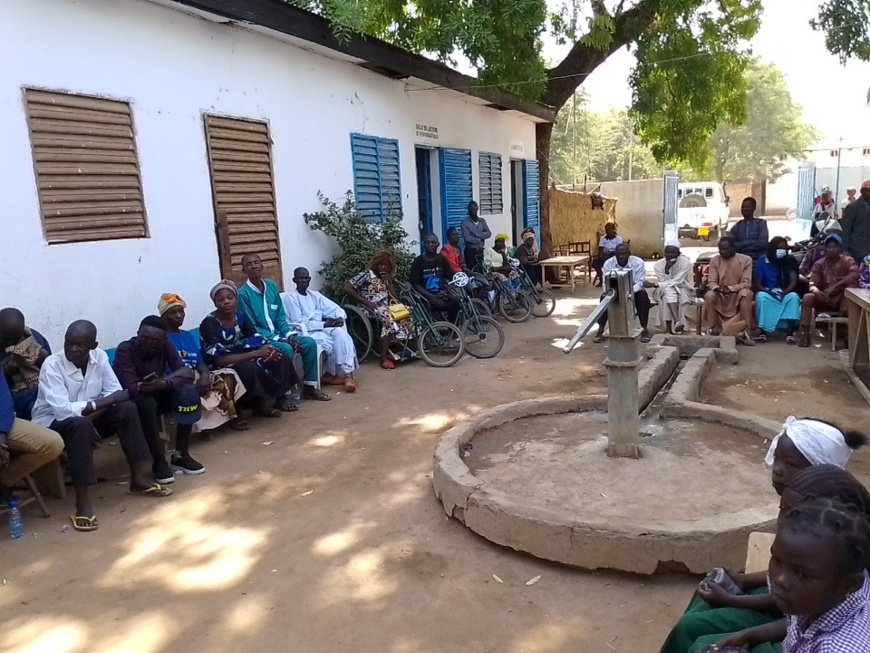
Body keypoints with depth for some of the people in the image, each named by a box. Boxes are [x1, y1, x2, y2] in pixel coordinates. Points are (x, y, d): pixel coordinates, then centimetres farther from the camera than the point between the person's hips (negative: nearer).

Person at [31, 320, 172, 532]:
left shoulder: (100, 357, -6)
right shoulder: (52, 365, -20)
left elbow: (117, 394, -8)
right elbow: (62, 410, -28)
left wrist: (94, 415, -23)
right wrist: (101, 403, -24)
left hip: (89, 419, 5)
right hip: (53, 423, -5)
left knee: (127, 409, -18)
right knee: (80, 424, -37)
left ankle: (138, 478, -11)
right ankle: (83, 500, -33)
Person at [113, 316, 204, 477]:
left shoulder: (166, 345, -11)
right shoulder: (125, 350, -24)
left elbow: (187, 373, -17)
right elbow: (132, 389, -34)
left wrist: (163, 383, -37)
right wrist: (175, 376, -32)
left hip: (157, 395, 5)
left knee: (188, 392, -23)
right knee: (147, 403, -37)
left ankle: (181, 455, -14)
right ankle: (159, 462, -23)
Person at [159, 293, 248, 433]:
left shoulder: (190, 336, 20)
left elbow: (200, 362, 11)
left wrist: (205, 375, -13)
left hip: (197, 377, 6)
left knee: (229, 374, -17)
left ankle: (232, 416, -16)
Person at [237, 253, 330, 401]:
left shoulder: (272, 285, 6)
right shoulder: (243, 294, -13)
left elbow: (280, 317, 9)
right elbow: (251, 328, -15)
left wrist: (290, 335, -9)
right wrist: (280, 339, -20)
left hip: (278, 334, 6)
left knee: (310, 342, -12)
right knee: (286, 349, -32)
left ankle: (309, 386, -1)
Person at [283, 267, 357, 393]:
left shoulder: (315, 295, 17)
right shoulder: (290, 297, -3)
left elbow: (335, 308, 11)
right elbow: (299, 323, -13)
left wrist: (340, 317, -14)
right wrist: (324, 324, -17)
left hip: (322, 329, 6)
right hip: (306, 333, -5)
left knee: (341, 332, -26)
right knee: (333, 343, -29)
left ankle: (346, 374, -29)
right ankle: (333, 374, -9)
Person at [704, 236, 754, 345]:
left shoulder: (745, 259, -8)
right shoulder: (715, 259, -2)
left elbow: (746, 283, -14)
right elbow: (711, 282, -6)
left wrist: (730, 288, -31)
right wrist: (718, 288, -29)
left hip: (738, 294, -1)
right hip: (720, 295, 1)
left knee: (745, 293, -35)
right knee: (709, 295, -30)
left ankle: (745, 331, -28)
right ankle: (711, 330, -20)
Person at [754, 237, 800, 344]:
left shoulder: (790, 261, 0)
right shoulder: (762, 261, -4)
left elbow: (794, 281, -8)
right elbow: (757, 283, -7)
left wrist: (784, 292, -27)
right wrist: (769, 292, -25)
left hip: (785, 293, 1)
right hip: (767, 293, -1)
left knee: (793, 296, -33)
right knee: (761, 296, -35)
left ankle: (790, 334, -34)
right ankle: (763, 333, -34)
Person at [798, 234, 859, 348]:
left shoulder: (848, 261, -3)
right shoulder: (819, 264, 2)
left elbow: (854, 275, -25)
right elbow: (812, 284, -8)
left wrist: (834, 286, -35)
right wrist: (816, 291, -33)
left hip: (842, 299, -2)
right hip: (825, 299, 2)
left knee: (850, 286, -33)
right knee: (807, 298, -27)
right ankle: (805, 334, -26)